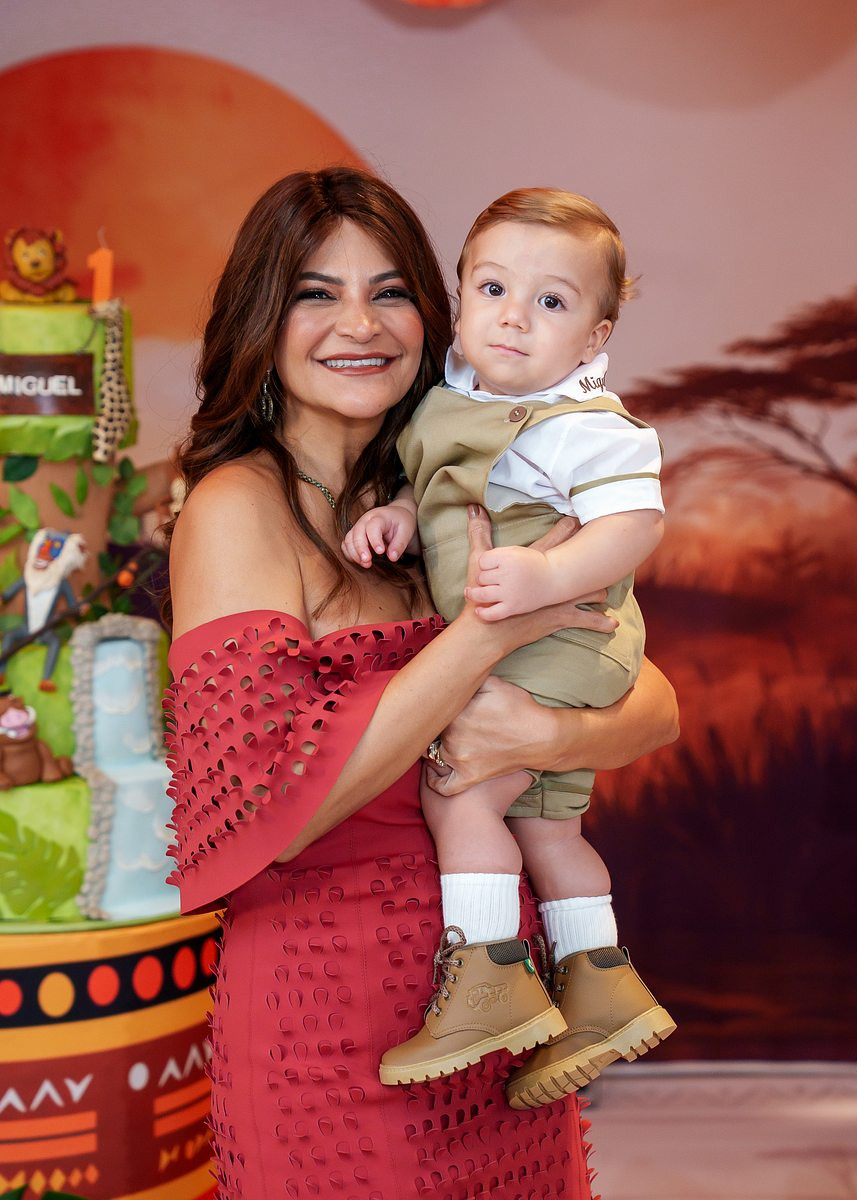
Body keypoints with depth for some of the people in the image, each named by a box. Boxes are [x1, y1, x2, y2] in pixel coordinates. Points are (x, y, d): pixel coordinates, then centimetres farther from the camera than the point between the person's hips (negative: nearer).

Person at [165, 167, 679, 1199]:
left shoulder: (445, 504, 5)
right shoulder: (238, 507, -11)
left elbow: (657, 707, 1)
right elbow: (268, 805, -21)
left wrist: (551, 736, -21)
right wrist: (492, 627, -20)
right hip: (331, 1012, -5)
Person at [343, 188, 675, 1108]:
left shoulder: (584, 428, -18)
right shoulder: (455, 404, 8)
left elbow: (636, 521, -27)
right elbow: (437, 493, 20)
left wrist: (549, 576, -41)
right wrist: (398, 514, -2)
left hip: (550, 652, -10)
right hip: (538, 667, 10)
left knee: (459, 795, -14)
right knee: (542, 821, 16)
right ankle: (600, 989, 27)